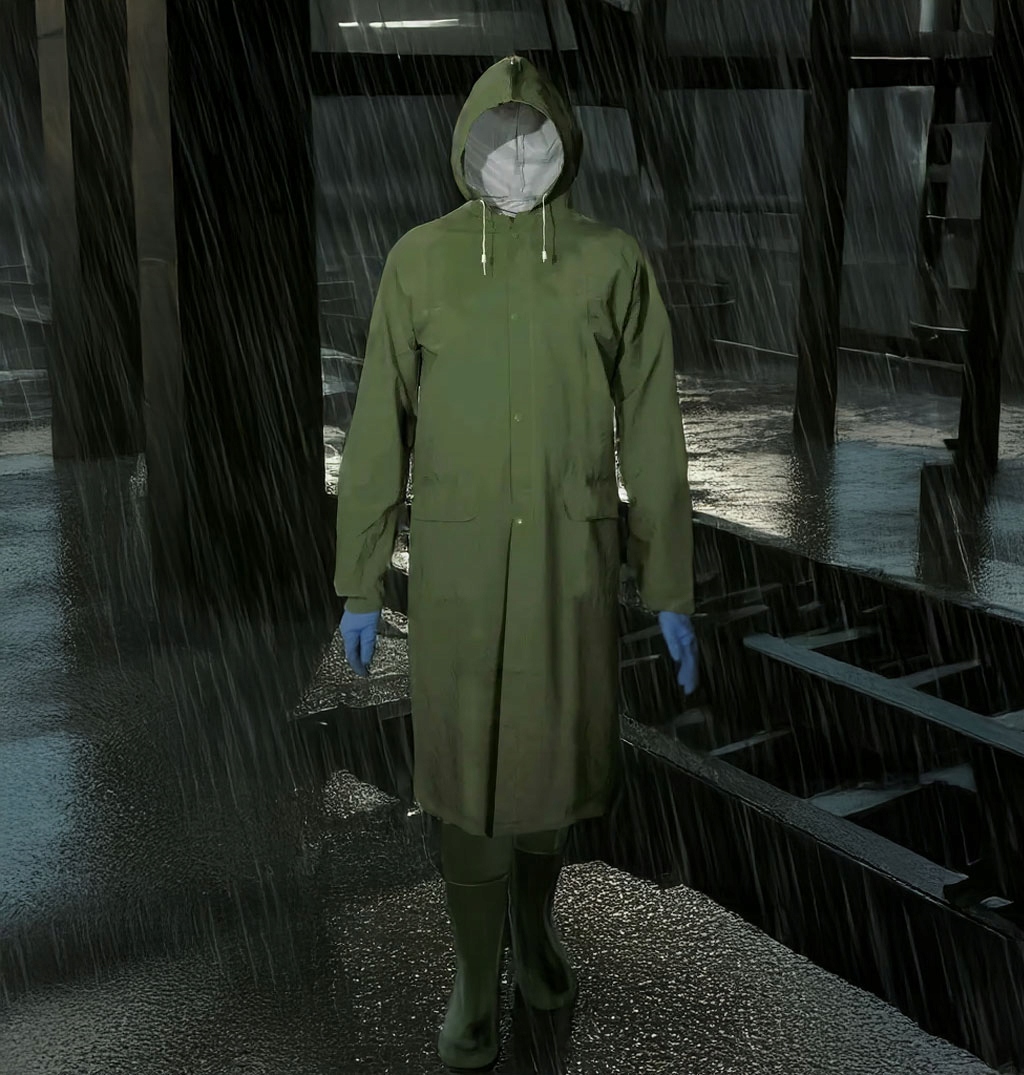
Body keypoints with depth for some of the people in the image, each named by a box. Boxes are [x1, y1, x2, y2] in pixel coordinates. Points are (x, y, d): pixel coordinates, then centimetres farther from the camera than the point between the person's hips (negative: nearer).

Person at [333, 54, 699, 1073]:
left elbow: (650, 436, -1)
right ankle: (477, 973, 27)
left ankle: (533, 912, 43)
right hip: (456, 561, 0)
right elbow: (378, 430, -1)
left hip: (572, 558, 1)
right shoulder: (420, 260, -5)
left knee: (554, 752, 14)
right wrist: (359, 583, 0)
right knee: (468, 766, 6)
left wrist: (671, 590, 1)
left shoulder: (613, 263, -5)